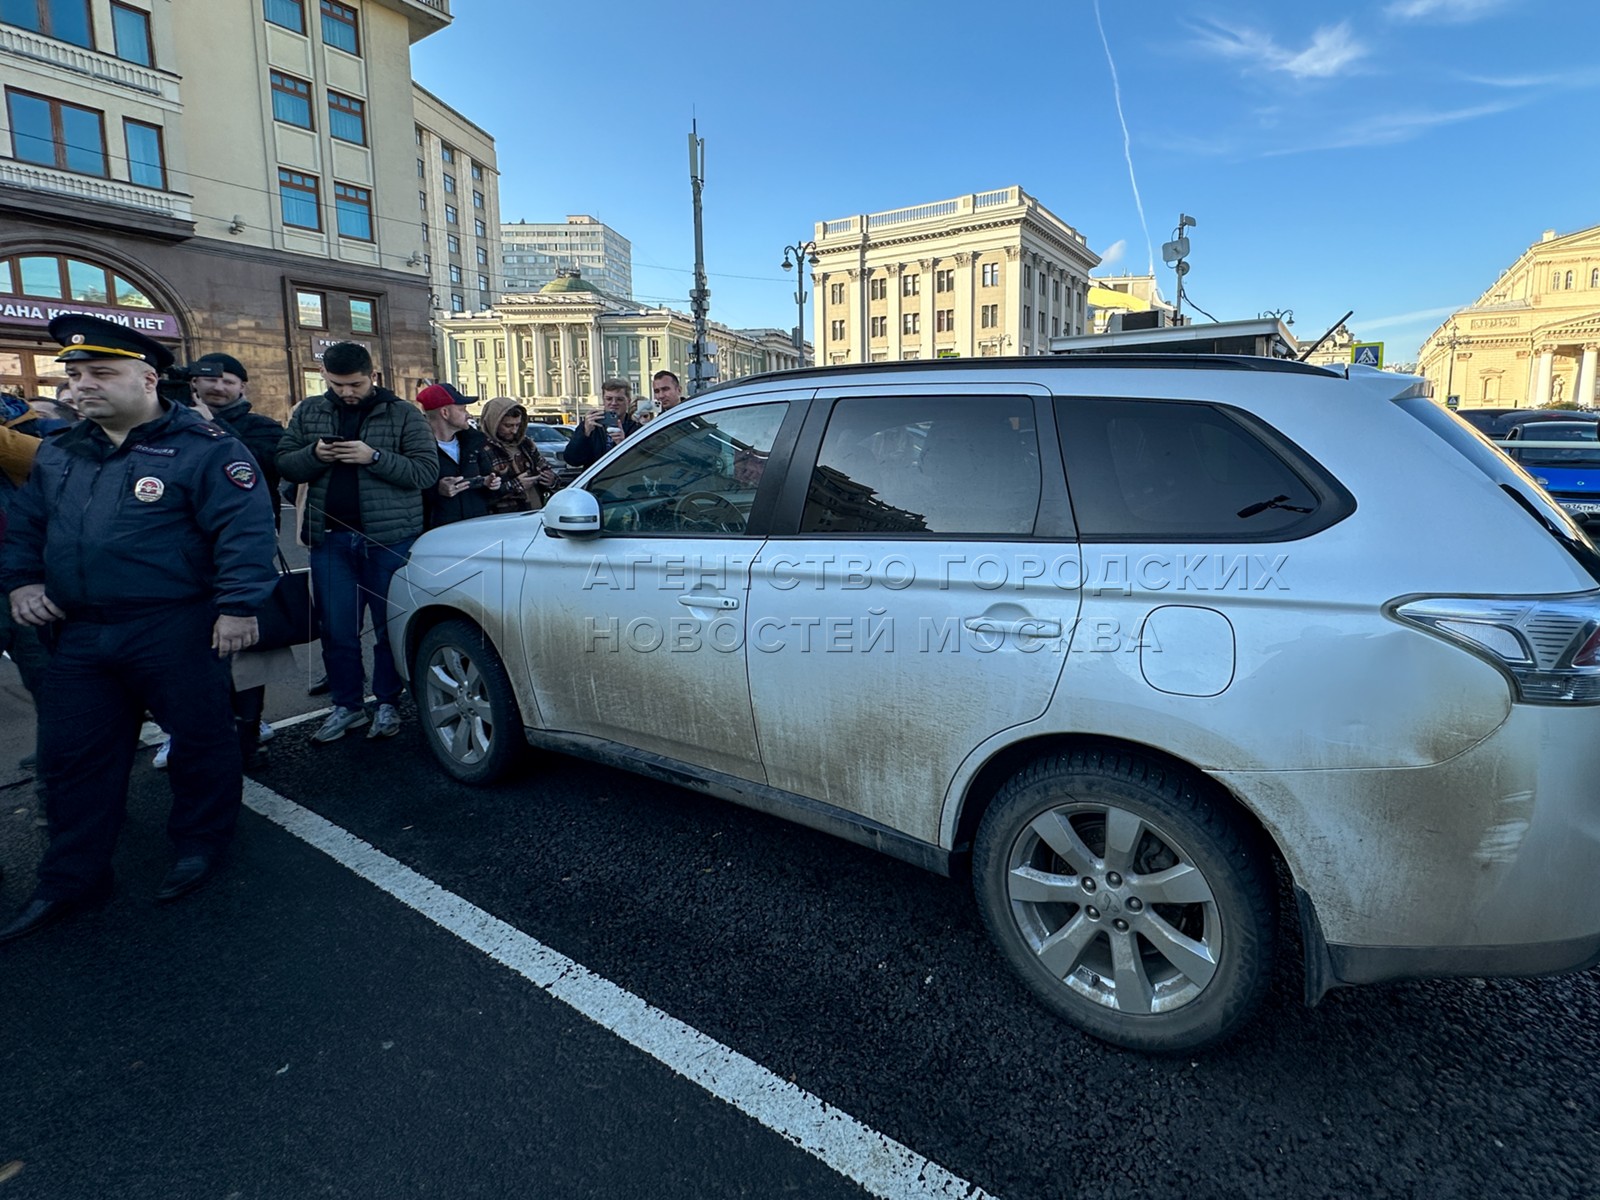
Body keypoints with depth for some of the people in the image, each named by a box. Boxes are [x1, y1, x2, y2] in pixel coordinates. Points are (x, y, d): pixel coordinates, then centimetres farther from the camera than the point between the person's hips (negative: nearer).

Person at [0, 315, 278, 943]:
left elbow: (243, 529, -17)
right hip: (80, 635, 7)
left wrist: (238, 606, -22)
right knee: (72, 755, 12)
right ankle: (71, 881, 26)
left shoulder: (202, 447, -10)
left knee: (201, 738, 7)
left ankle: (200, 844, 28)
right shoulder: (58, 454, 13)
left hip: (177, 632, -6)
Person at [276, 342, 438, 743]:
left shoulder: (403, 414, 0)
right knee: (336, 630, 7)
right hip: (330, 537, 3)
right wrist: (313, 455, -10)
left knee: (390, 627, 5)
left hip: (390, 539, -3)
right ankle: (346, 706, 19)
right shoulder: (308, 412, 11)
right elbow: (284, 464, 11)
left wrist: (375, 457, -19)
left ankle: (388, 705, 18)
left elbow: (427, 471, -8)